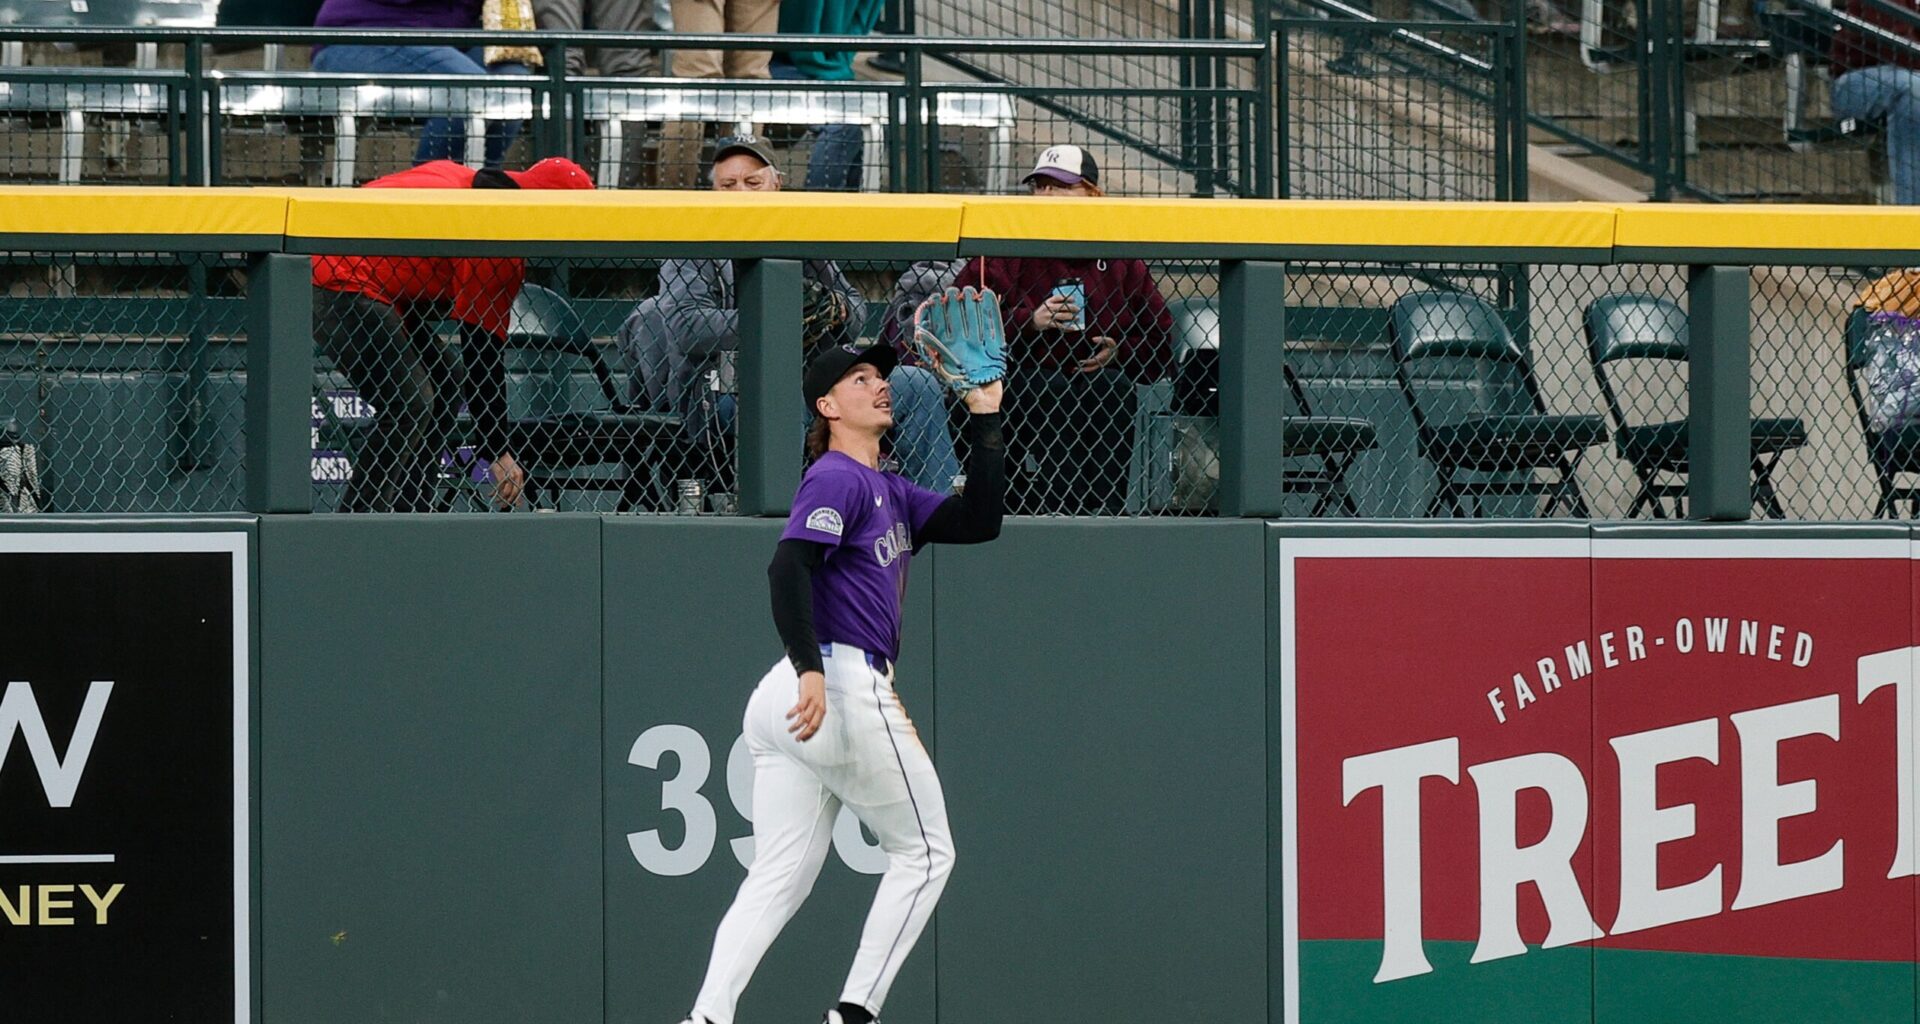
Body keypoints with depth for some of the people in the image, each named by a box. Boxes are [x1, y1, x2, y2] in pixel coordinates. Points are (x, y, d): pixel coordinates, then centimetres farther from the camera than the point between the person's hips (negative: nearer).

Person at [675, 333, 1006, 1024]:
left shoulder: (889, 493, 21)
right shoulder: (837, 479, -7)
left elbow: (979, 523, 18)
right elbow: (788, 566, -21)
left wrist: (985, 418, 14)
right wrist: (812, 670, -33)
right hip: (846, 687, -9)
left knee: (778, 881, 4)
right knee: (925, 851, 3)